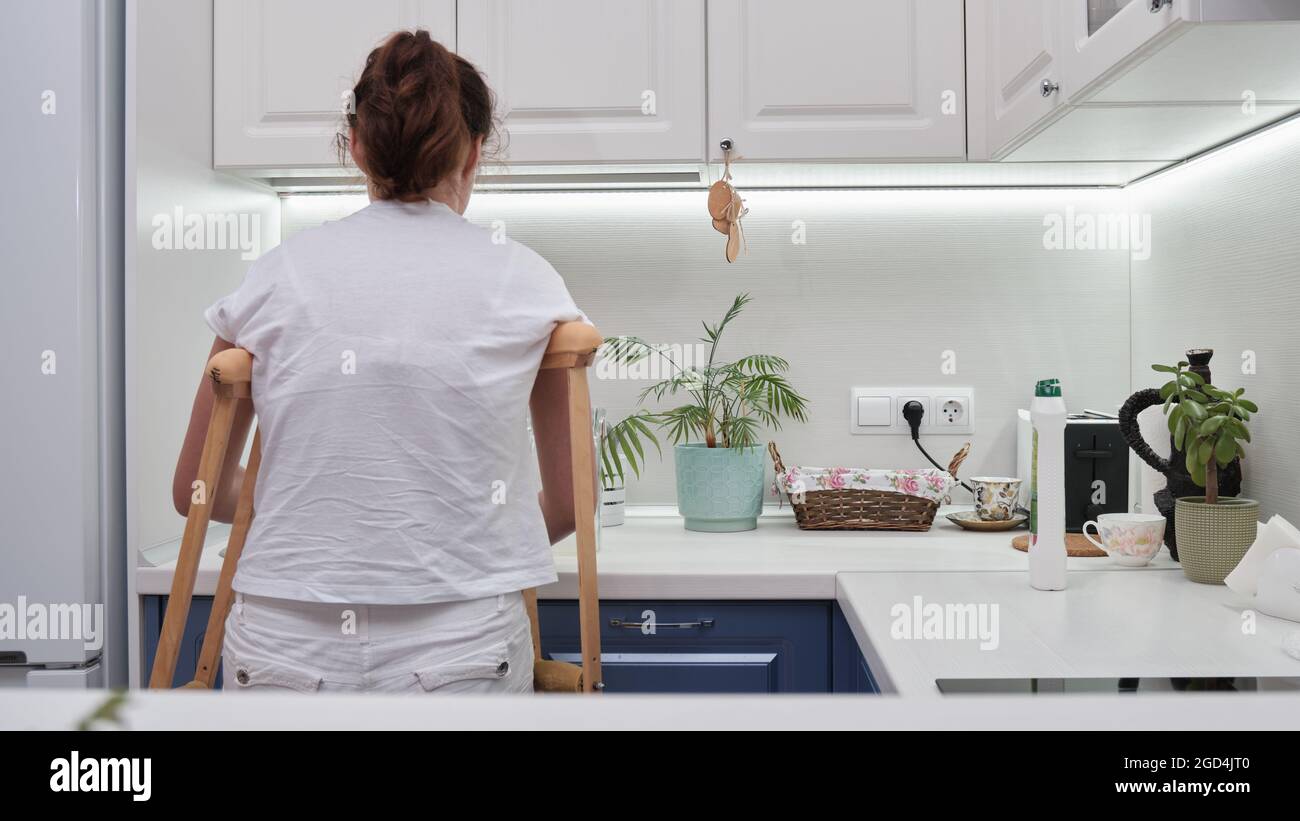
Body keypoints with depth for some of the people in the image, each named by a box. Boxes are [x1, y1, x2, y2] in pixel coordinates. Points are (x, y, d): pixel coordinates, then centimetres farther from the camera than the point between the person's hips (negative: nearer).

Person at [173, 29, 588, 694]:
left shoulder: (277, 274, 1)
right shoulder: (526, 283, -1)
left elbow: (199, 493, 11)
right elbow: (567, 505, 7)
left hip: (284, 648, 2)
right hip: (459, 651, -1)